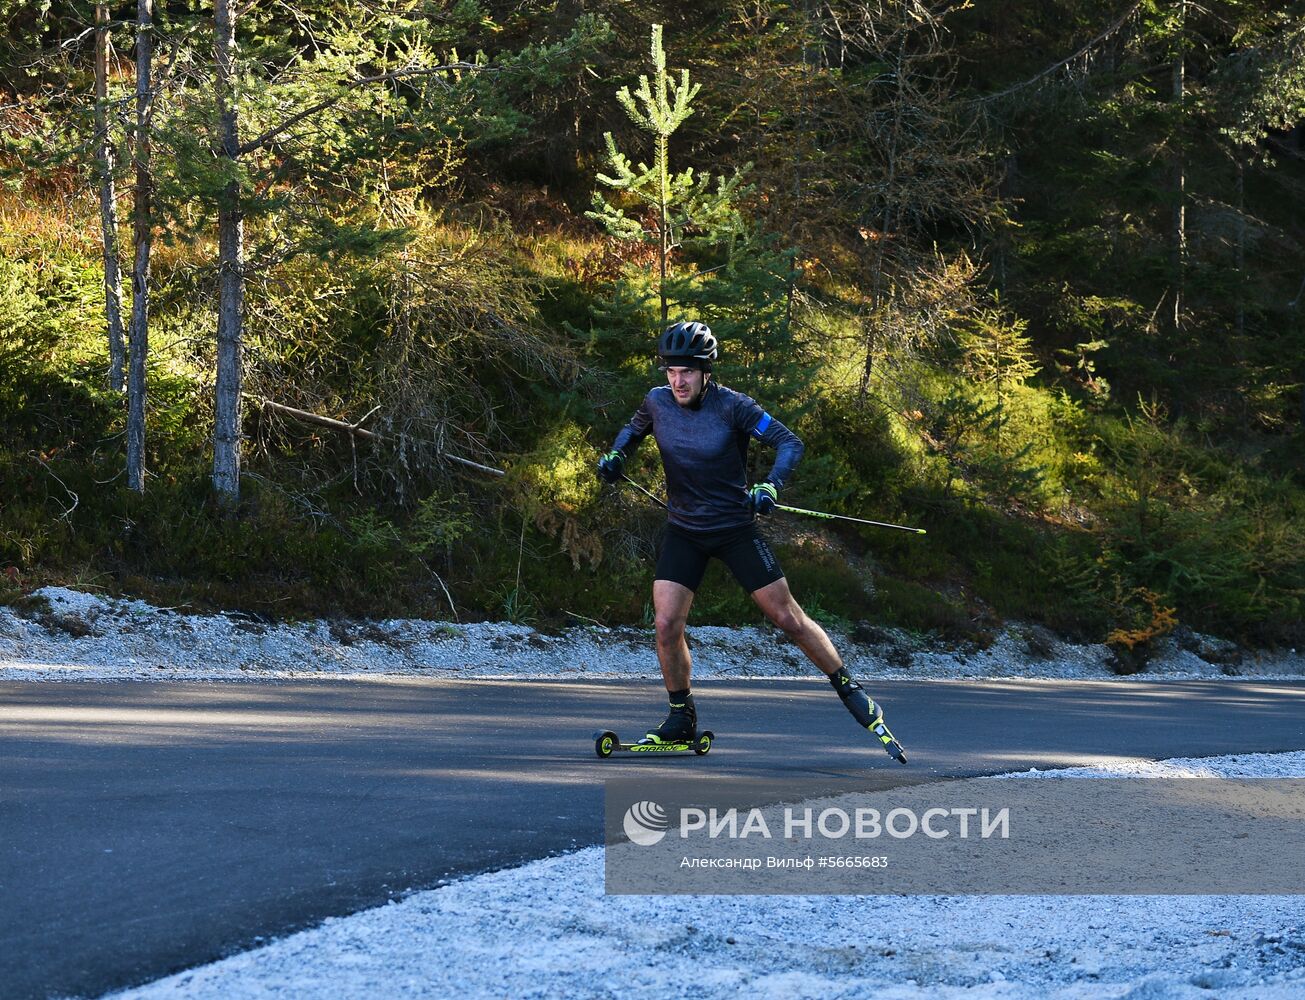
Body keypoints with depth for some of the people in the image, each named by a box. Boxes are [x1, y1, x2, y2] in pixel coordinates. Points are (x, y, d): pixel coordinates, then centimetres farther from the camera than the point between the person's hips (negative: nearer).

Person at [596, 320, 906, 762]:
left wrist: (770, 485, -32)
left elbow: (790, 443, -15)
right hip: (684, 532, 3)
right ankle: (681, 718, 9)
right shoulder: (657, 402, -6)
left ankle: (850, 691, 16)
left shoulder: (731, 406, -17)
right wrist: (616, 453, -4)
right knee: (666, 624, -10)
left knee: (788, 618, 0)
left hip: (735, 529, -3)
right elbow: (634, 428, 17)